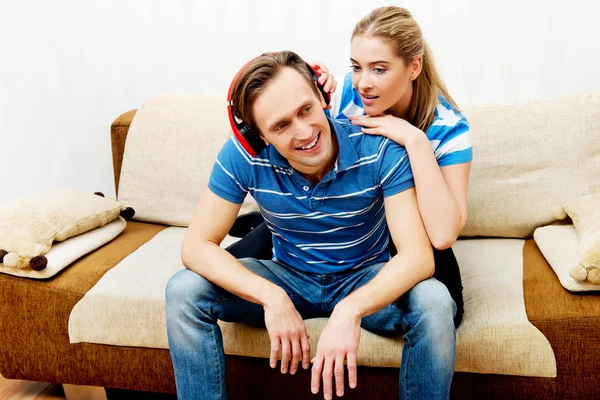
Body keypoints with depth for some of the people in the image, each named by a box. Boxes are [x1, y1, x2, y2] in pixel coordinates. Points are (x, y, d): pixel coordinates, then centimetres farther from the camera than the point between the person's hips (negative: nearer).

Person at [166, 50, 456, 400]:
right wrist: (272, 297, -35)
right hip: (288, 278, 2)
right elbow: (196, 247, -19)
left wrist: (350, 310, -48)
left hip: (368, 281, -1)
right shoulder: (243, 156, -21)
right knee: (184, 291, -20)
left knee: (434, 303, -32)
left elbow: (419, 256, -30)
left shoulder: (380, 149, -26)